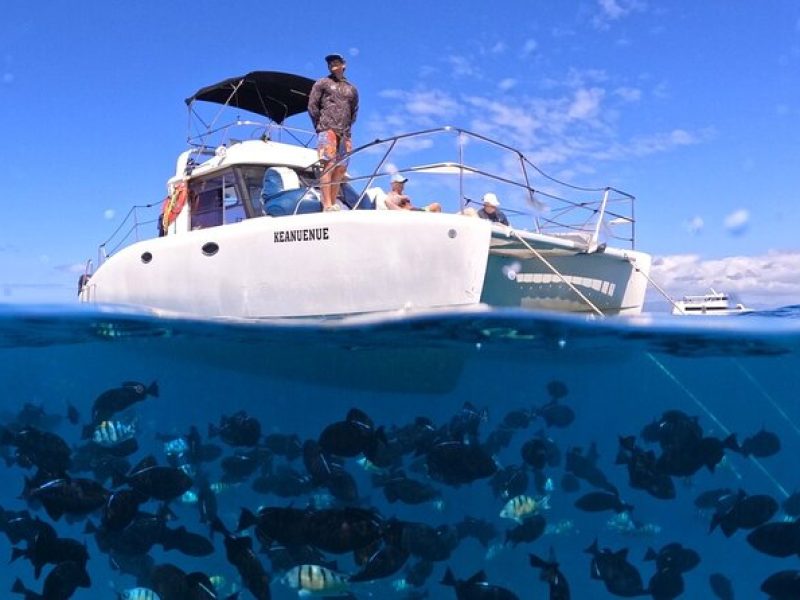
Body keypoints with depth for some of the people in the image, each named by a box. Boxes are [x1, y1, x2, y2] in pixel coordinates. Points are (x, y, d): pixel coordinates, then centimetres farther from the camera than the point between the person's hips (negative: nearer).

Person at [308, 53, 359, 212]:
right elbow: (312, 105, 5)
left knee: (340, 169, 0)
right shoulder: (322, 83, 10)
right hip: (327, 130, -5)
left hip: (344, 133, 5)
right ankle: (327, 205, -22)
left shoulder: (351, 89, 20)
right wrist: (319, 126, 1)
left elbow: (354, 111, 25)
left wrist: (348, 127, 13)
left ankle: (333, 204, 4)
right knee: (328, 165, -15)